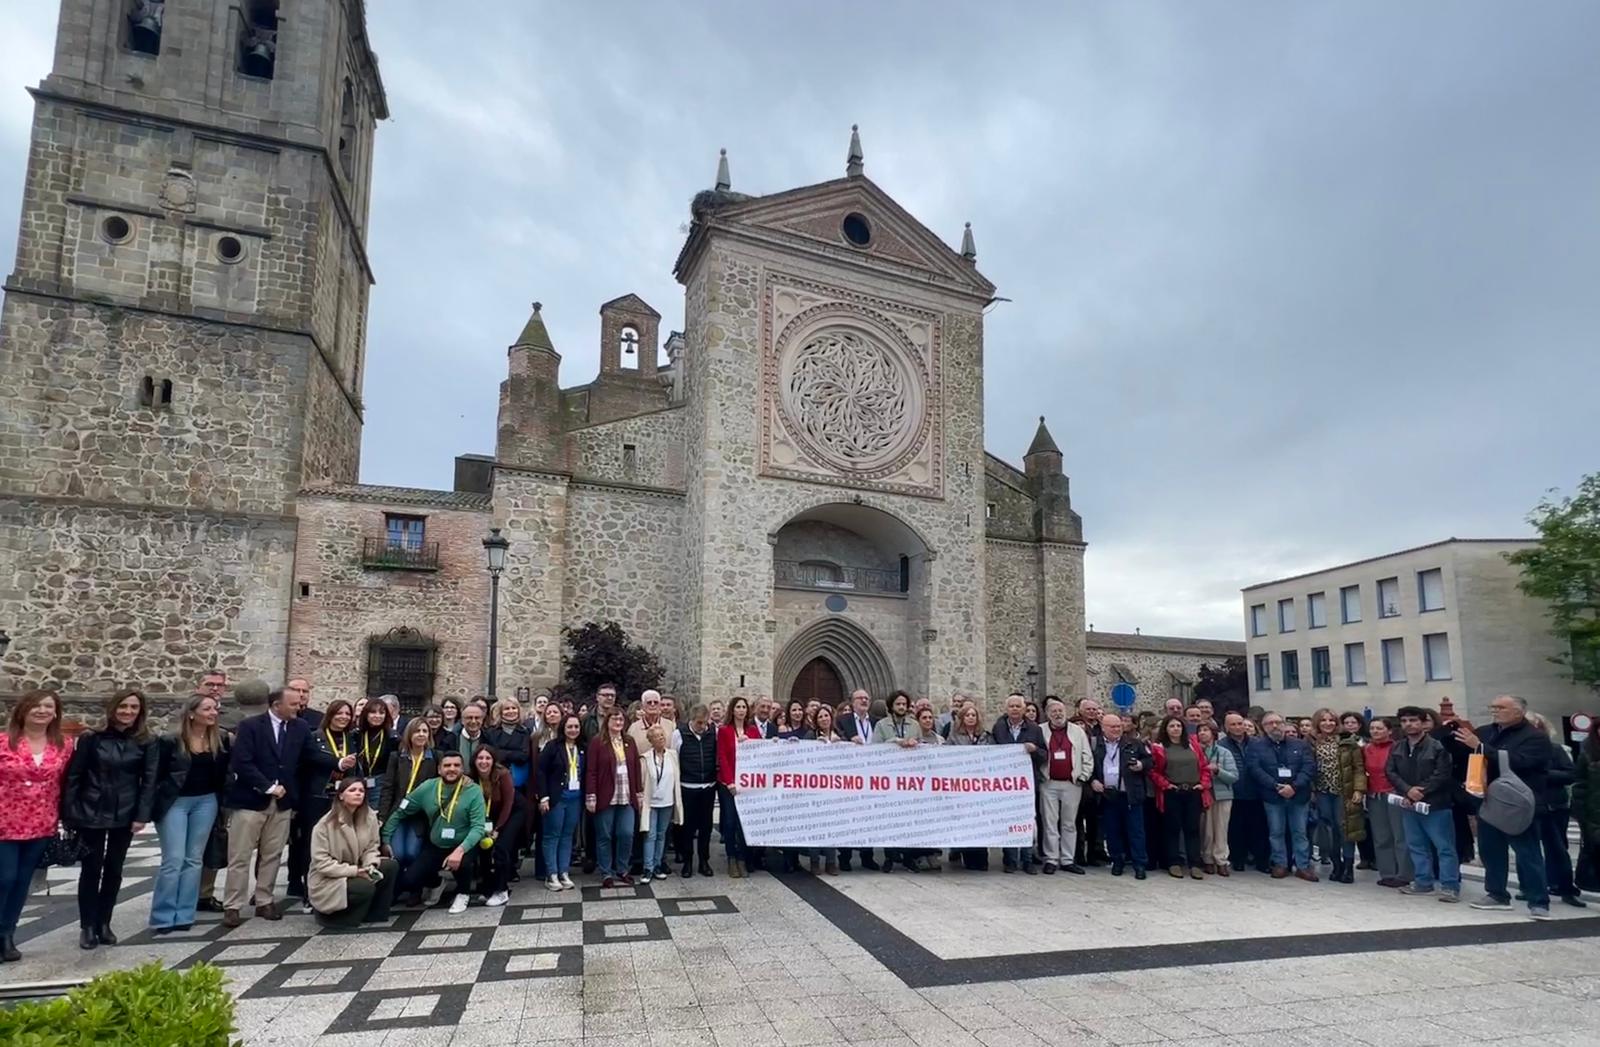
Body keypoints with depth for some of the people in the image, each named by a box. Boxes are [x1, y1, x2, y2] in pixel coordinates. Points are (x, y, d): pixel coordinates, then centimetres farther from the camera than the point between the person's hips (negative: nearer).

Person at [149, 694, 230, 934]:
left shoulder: (220, 740, -1)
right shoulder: (171, 741, -12)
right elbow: (157, 774, -6)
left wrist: (221, 799, 1)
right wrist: (156, 804, -7)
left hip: (206, 802, 4)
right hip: (175, 802, -4)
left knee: (193, 859, 8)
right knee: (173, 860, -5)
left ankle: (184, 915, 15)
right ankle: (163, 917, 7)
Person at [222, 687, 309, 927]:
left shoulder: (300, 728, 6)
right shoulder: (250, 725, -8)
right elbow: (242, 763, -15)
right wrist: (268, 787, -16)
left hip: (283, 801, 4)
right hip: (250, 799, -4)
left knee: (272, 855, 9)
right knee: (240, 856, 1)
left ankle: (264, 902, 19)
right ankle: (232, 906, 9)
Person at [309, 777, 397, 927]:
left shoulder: (369, 816, -4)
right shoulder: (326, 824, -19)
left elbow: (371, 848, 2)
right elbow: (321, 862, -20)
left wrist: (370, 866, -20)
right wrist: (353, 871, -26)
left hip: (355, 871, 6)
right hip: (328, 880, -6)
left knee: (391, 865, -16)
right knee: (365, 887, -31)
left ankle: (374, 914, -2)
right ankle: (329, 914, -4)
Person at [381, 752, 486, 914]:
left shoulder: (473, 791, -17)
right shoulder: (427, 788, -7)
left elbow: (478, 827, -23)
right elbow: (399, 812, 4)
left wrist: (460, 850, -37)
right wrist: (386, 840, 1)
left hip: (463, 845, -3)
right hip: (435, 846, 4)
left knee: (462, 863, -36)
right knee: (407, 881, -12)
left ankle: (462, 894, 2)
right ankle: (434, 884, 27)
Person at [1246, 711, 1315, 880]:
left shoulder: (1299, 744, 9)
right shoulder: (1256, 746, 3)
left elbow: (1310, 766, -2)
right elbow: (1254, 768, -8)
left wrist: (1294, 786, -15)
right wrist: (1276, 786, -17)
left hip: (1299, 795, 1)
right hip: (1272, 796, -1)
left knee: (1300, 832, 6)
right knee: (1276, 832, 5)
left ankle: (1303, 866, 14)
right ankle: (1280, 864, 15)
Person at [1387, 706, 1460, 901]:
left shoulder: (1437, 746, -11)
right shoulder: (1397, 748, 8)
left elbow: (1442, 775, -17)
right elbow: (1390, 772, 3)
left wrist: (1421, 791, -17)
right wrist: (1407, 790, -13)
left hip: (1435, 804, -6)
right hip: (1409, 804, 6)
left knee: (1444, 847, -1)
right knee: (1416, 846, 13)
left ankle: (1450, 886, 3)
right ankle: (1423, 882, 23)